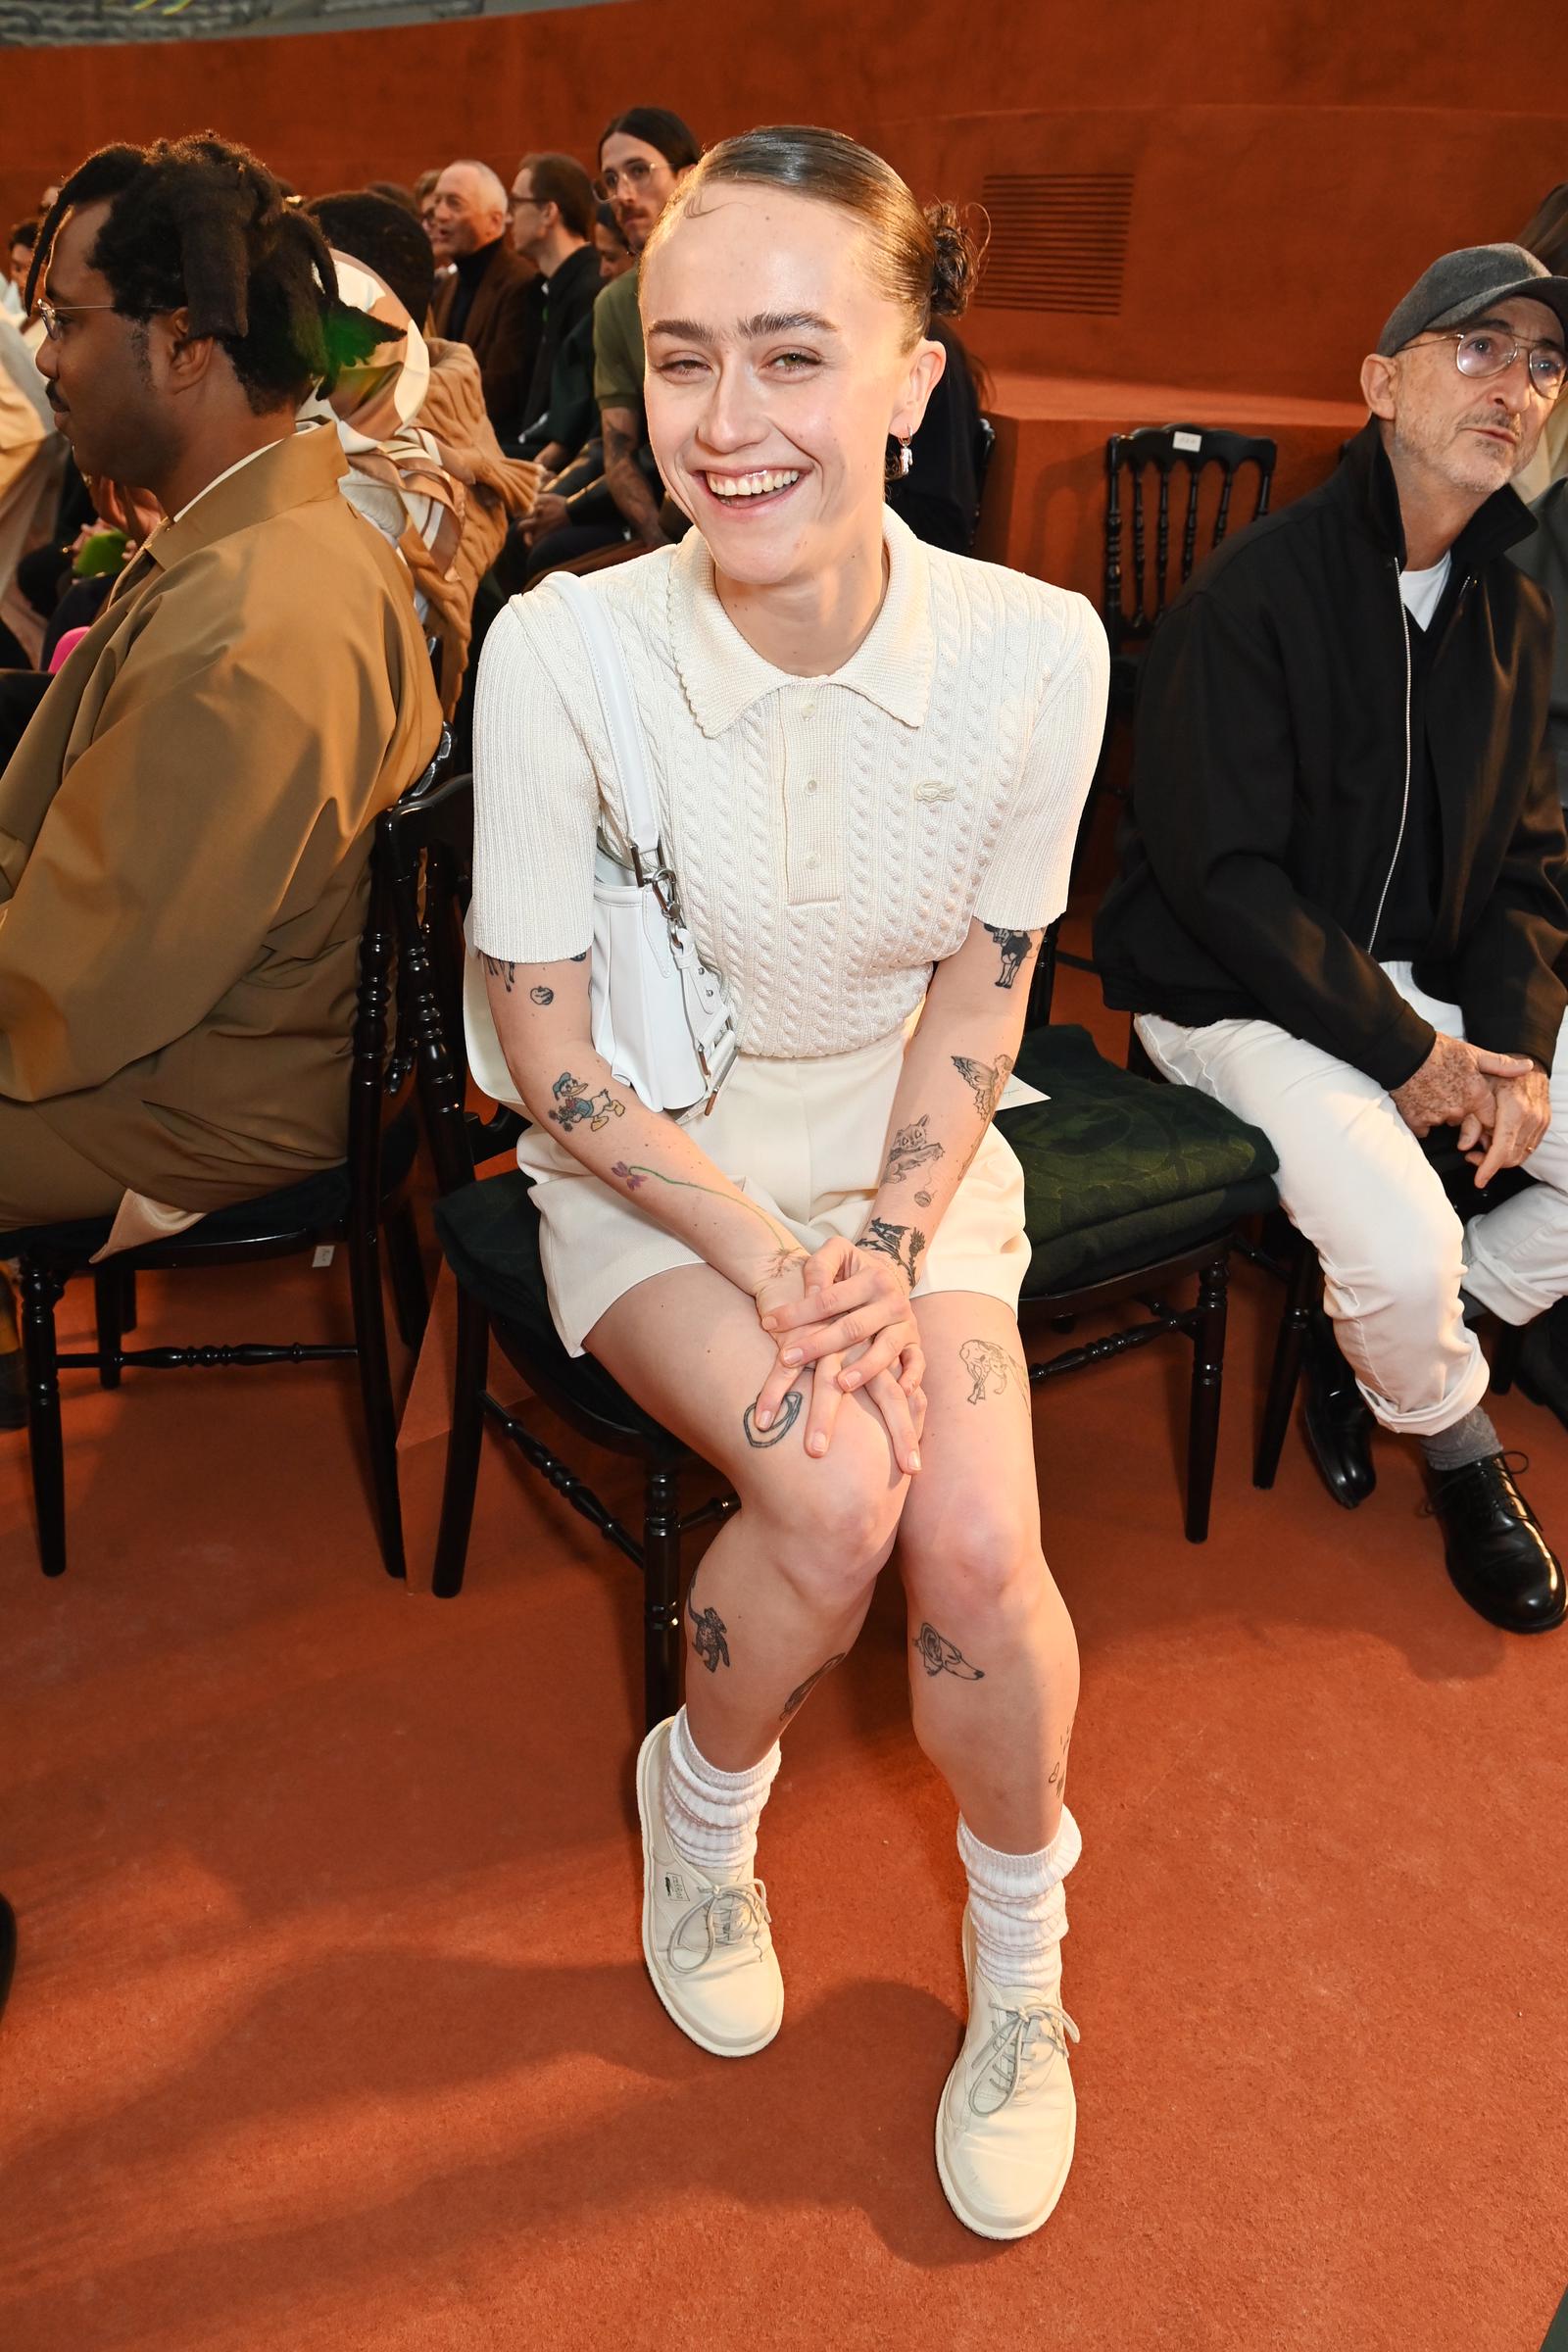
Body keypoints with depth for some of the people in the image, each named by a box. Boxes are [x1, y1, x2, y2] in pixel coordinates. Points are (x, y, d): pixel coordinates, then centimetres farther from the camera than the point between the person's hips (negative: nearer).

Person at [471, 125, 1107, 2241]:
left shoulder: (1034, 649, -14)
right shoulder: (562, 651, -19)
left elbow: (978, 996, -3)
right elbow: (549, 1049, -12)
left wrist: (892, 1251, -14)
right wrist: (766, 1256, -19)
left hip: (906, 1154, 2)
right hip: (654, 1168, -1)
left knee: (980, 1548, -19)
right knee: (838, 1494, -26)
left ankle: (1023, 1970, 13)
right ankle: (700, 1806, 11)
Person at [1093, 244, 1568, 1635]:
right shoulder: (1254, 593, -15)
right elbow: (1221, 874, -20)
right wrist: (1407, 1052, -19)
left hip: (1426, 977, 7)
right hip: (1235, 994, -7)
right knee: (1404, 1251, -27)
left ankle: (1381, 1340, 13)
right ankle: (1456, 1445, 8)